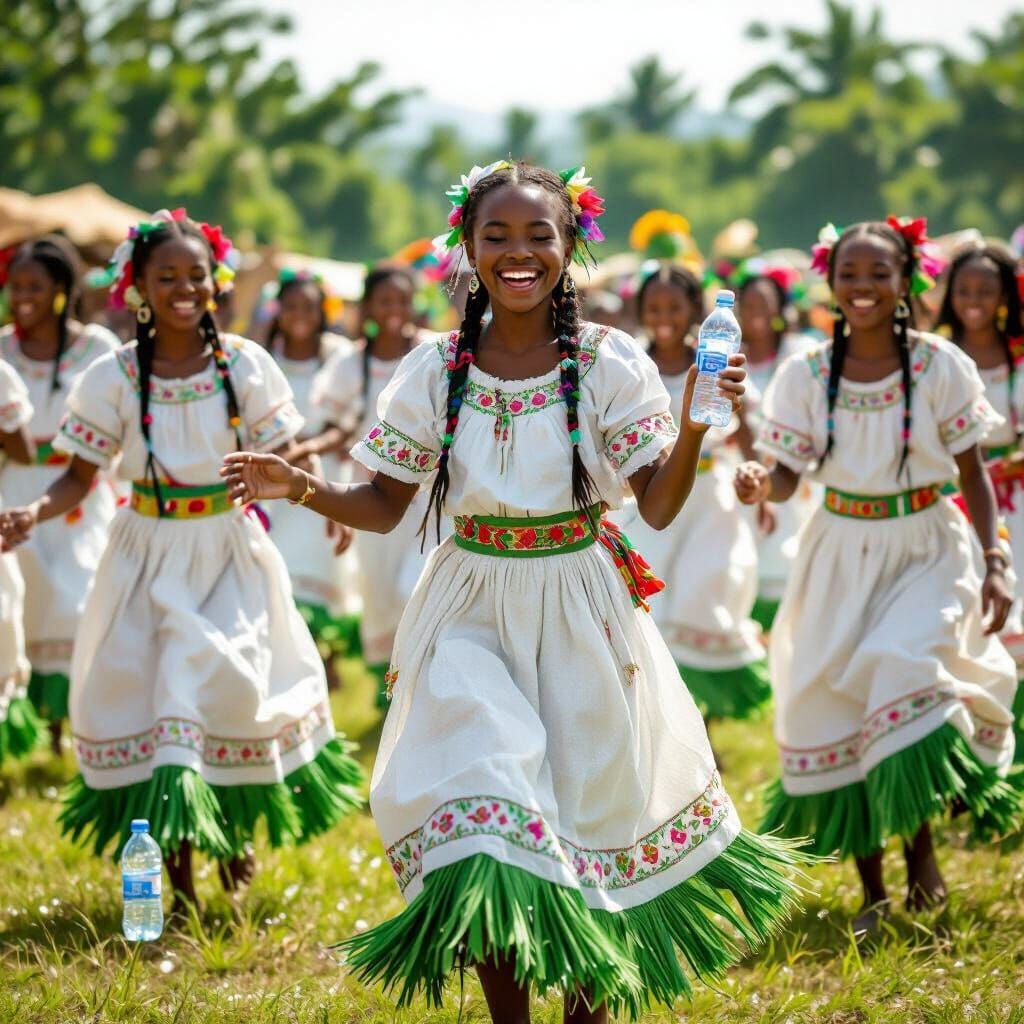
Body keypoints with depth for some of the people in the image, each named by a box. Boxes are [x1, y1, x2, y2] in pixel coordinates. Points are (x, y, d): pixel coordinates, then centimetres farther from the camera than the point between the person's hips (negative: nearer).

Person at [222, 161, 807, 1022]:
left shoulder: (610, 363, -5)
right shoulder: (436, 369, -1)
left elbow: (660, 507, -7)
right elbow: (383, 506, 4)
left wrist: (695, 424, -23)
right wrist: (301, 489, -14)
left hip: (581, 618, 0)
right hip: (473, 615, 0)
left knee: (593, 814, 9)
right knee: (488, 824, -12)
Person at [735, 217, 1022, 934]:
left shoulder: (941, 366, -6)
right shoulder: (807, 373, -3)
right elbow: (788, 476, -3)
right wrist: (760, 487, -27)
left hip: (928, 549, -2)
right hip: (842, 553, 2)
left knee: (903, 667, -25)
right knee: (830, 702, -2)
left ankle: (922, 845, -3)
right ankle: (872, 889, 13)